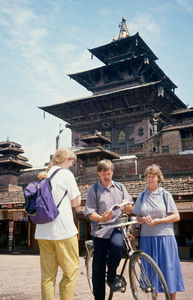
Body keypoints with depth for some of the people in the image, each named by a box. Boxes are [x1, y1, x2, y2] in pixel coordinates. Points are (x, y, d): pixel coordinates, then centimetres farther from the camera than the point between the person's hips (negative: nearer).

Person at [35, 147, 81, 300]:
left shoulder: (44, 176, 14)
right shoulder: (66, 174, -4)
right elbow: (76, 202, -2)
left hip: (43, 231, 6)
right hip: (63, 230, -6)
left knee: (48, 274, 11)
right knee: (71, 270, 4)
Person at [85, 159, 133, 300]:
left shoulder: (120, 187, 12)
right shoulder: (93, 190, 3)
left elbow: (130, 210, 12)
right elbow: (90, 213, -4)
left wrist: (127, 206, -13)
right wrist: (102, 218, -25)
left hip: (117, 227, 1)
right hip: (100, 230, -1)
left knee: (117, 245, -31)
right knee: (98, 267, -1)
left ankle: (112, 275, -3)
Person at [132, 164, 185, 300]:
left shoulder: (165, 194, 1)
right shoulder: (142, 196, 9)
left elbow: (176, 217, -3)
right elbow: (137, 217, 11)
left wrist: (158, 220, -14)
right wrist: (144, 219, -11)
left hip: (164, 237, -3)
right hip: (147, 237, 3)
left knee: (168, 268, -1)